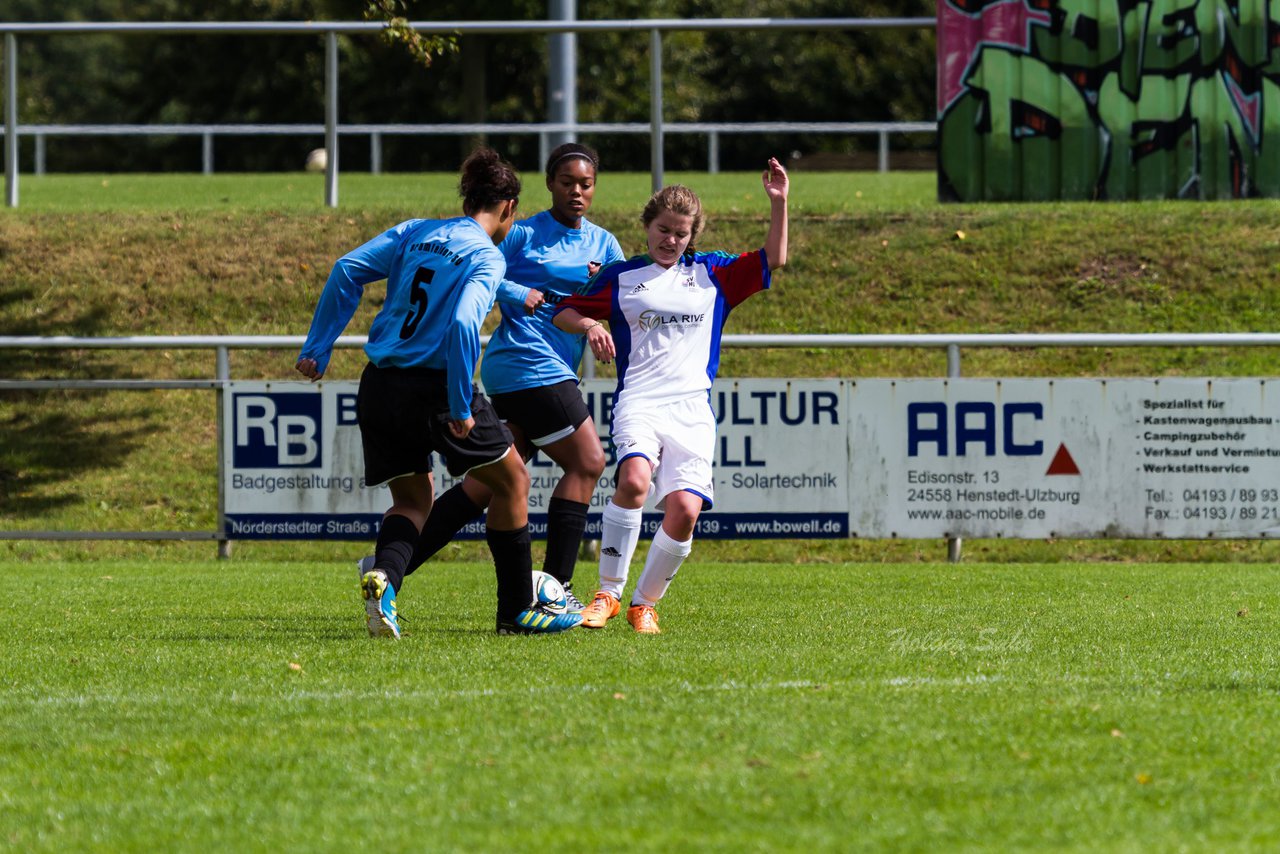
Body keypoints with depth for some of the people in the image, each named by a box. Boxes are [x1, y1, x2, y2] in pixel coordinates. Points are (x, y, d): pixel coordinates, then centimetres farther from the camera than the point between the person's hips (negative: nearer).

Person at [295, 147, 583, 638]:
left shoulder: (415, 231, 10)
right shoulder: (487, 257, -7)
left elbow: (348, 271, 3)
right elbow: (464, 322, -22)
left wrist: (317, 349, 7)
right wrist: (460, 408, -19)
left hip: (378, 389, 6)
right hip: (434, 389, -6)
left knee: (412, 502, 18)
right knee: (511, 481, 15)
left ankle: (383, 575, -16)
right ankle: (516, 612, 19)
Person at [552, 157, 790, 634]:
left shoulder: (712, 274, 17)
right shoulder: (621, 277, 13)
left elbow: (773, 260, 14)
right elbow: (565, 313, 18)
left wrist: (778, 205, 2)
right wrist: (589, 326, -3)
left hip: (692, 411, 2)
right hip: (638, 402, -2)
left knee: (685, 510, -15)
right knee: (634, 479, -31)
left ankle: (645, 603, 8)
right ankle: (608, 593, -18)